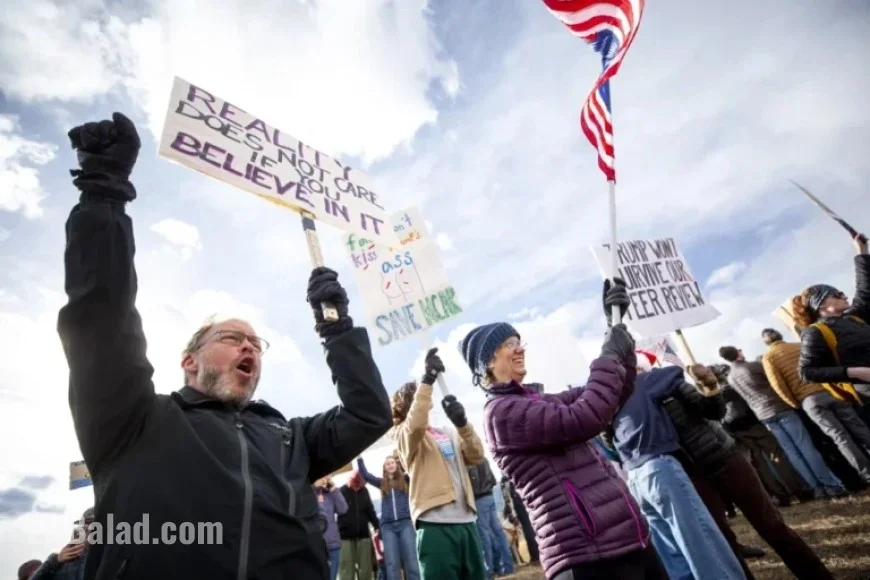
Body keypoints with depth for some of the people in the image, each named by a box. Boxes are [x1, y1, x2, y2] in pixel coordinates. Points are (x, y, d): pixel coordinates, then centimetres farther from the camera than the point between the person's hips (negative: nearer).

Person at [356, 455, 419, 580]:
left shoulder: (405, 478, 11)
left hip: (405, 523, -2)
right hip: (388, 526, 2)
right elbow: (365, 474, 14)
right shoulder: (382, 482, 16)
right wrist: (359, 458, 12)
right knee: (392, 563, -2)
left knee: (411, 561, -5)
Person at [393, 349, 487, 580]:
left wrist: (461, 422, -11)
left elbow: (476, 456, 5)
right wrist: (427, 379, -25)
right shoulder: (404, 435, 2)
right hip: (435, 525, -6)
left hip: (466, 521, 6)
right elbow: (416, 425, -22)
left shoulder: (448, 433, 19)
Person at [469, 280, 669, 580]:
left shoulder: (541, 400, 14)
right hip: (587, 553, -9)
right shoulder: (500, 412, -13)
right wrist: (610, 354, -11)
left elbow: (617, 394, 17)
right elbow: (585, 419, -24)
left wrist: (616, 326, 9)